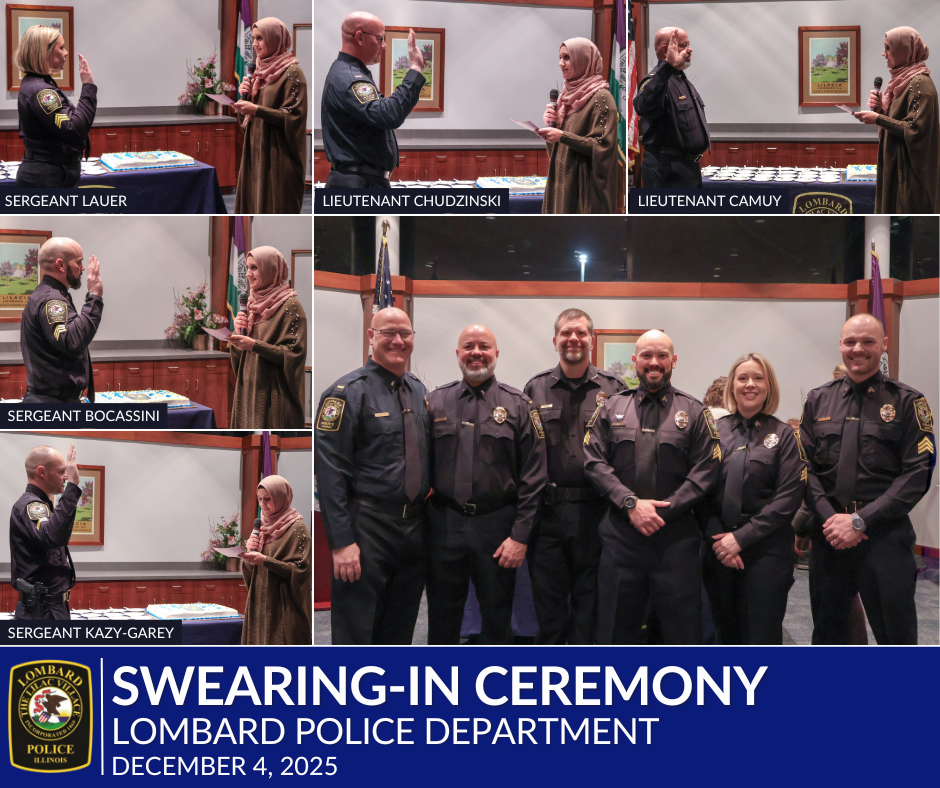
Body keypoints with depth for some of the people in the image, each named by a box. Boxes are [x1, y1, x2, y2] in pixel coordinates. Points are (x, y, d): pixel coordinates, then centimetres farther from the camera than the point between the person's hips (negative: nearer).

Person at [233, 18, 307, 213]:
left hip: (278, 156, -7)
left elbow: (294, 116, -15)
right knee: (253, 204, 6)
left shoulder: (291, 72, -9)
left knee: (275, 208, -5)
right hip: (256, 151, 7)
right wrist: (246, 96, 0)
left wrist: (256, 109, -20)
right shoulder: (261, 69, 14)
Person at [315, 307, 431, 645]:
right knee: (355, 633, 0)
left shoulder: (420, 391, 11)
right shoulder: (348, 392, -10)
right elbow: (329, 470, -15)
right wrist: (342, 541, -19)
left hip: (415, 527, 6)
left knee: (400, 631, 17)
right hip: (367, 528, -6)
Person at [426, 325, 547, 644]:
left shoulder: (519, 406, 2)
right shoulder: (435, 402, 7)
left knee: (497, 615, 9)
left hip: (497, 526, -1)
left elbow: (533, 476, -1)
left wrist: (520, 535, -7)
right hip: (444, 524, 1)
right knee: (442, 614, 11)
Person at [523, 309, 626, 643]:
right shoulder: (536, 389, 8)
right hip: (547, 511, 1)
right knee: (547, 594, 8)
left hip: (595, 511, -1)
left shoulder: (614, 389, 5)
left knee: (590, 597, 6)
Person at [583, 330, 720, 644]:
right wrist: (630, 503, -12)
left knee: (682, 627, 2)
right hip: (620, 533, 1)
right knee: (617, 624, 8)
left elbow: (706, 470, -2)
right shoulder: (612, 408, 11)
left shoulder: (694, 412, 7)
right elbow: (594, 462, 2)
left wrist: (663, 511, -11)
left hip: (676, 535, -1)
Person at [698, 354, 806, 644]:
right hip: (718, 549, 2)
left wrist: (741, 538, -12)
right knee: (726, 634, 10)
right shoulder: (714, 430, 6)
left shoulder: (784, 436, 1)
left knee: (761, 637, -2)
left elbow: (788, 498, -6)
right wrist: (716, 538, -9)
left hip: (766, 550, -2)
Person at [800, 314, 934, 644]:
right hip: (829, 536, 3)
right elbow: (806, 465, 4)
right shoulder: (818, 400, 9)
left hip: (885, 535, -3)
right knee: (828, 632, 14)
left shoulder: (907, 403, -1)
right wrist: (829, 517, -12)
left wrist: (861, 520, -15)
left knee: (896, 636, 2)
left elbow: (916, 474, -9)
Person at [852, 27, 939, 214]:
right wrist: (880, 108, 0)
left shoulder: (920, 84, -16)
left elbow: (915, 130, -22)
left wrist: (878, 119, -18)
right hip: (895, 163, 10)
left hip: (910, 169, -10)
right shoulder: (902, 80, 13)